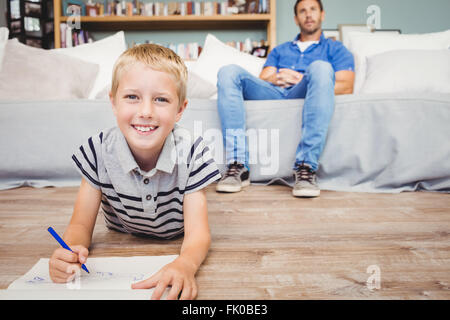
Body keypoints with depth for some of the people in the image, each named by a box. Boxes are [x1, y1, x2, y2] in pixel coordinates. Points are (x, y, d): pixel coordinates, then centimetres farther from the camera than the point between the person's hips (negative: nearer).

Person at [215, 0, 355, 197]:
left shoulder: (335, 49, 26)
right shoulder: (279, 51, 36)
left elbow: (346, 87, 8)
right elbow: (262, 81, 21)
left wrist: (302, 81, -4)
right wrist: (277, 79, -3)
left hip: (303, 95, -2)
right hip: (272, 93, 3)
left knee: (321, 68, -34)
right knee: (228, 72, -21)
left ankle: (305, 167, -41)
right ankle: (237, 166, -33)